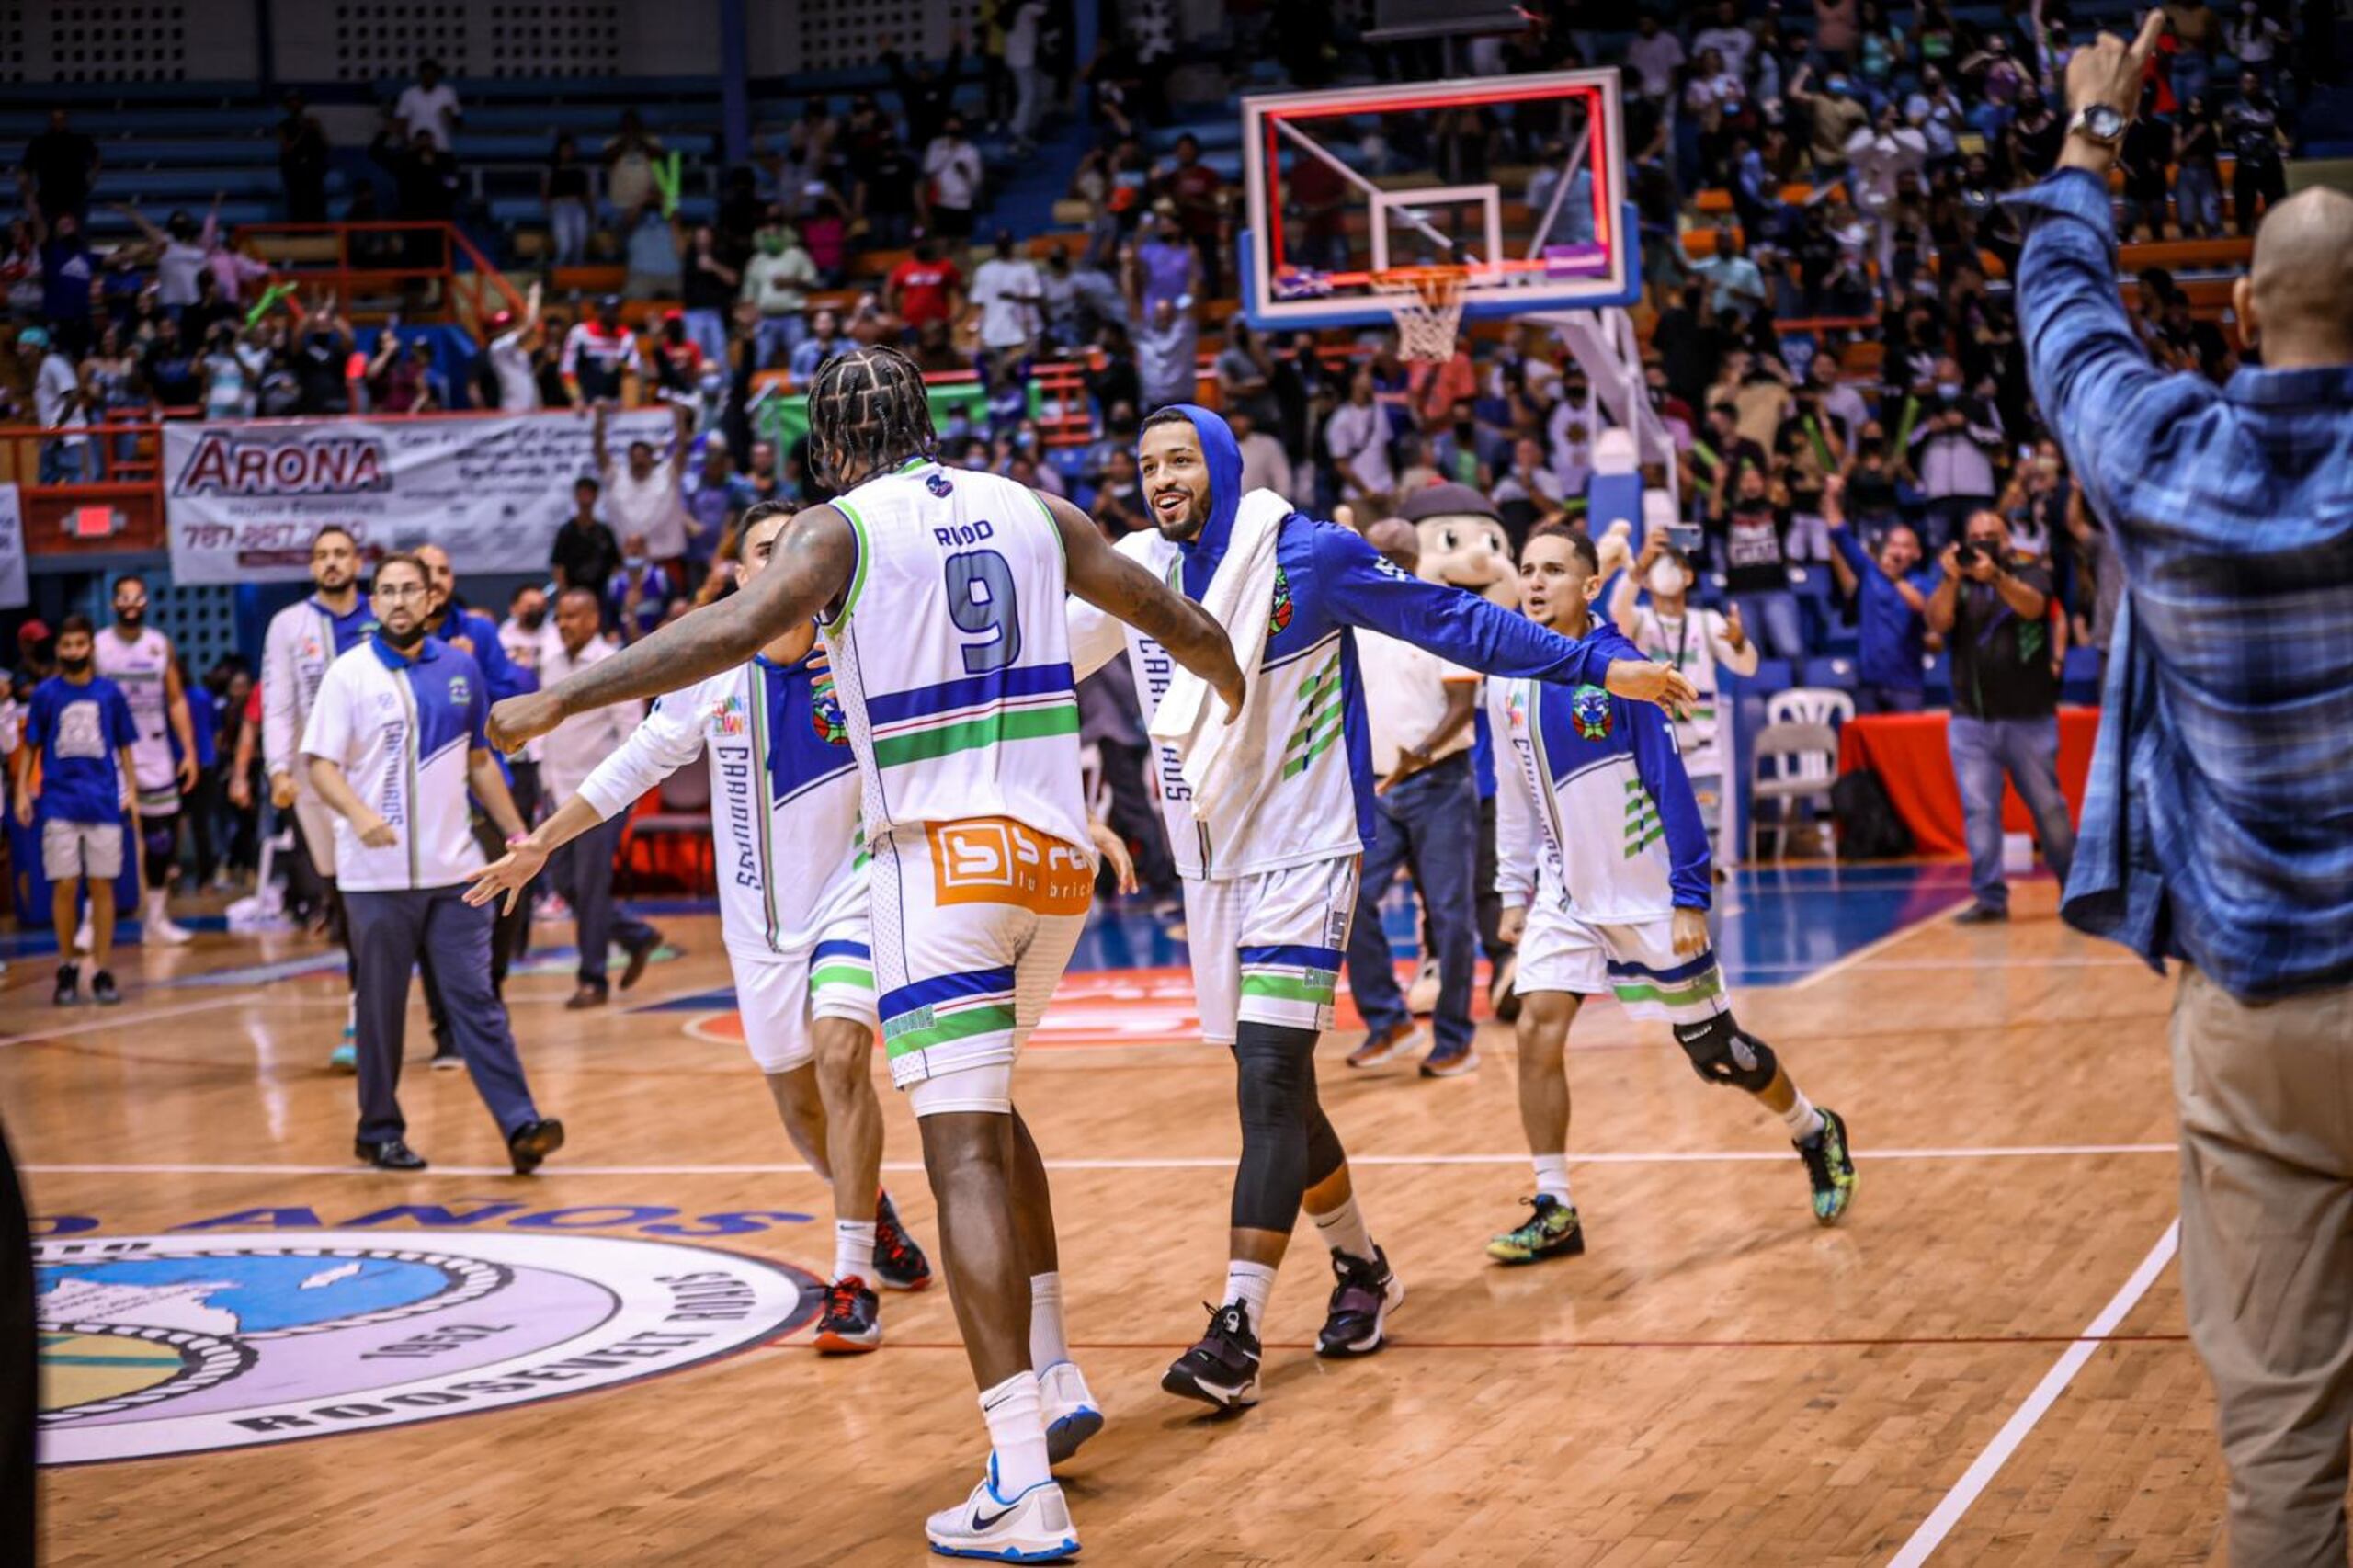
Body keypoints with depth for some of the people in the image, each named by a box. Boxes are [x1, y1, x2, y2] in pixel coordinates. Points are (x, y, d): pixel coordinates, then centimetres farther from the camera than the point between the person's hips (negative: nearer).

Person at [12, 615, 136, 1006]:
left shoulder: (109, 692, 5)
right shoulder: (45, 694, 3)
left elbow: (124, 746, 11)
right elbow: (30, 747, 8)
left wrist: (130, 788, 3)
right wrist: (22, 792, 1)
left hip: (103, 802, 1)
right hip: (59, 802, -1)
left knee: (101, 885, 1)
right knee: (65, 886, -1)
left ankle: (101, 972, 7)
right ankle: (67, 968, 13)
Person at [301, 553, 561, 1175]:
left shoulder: (460, 668, 8)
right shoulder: (350, 674, -3)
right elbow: (321, 764, -8)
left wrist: (516, 831, 13)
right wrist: (358, 813, -26)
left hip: (452, 868, 3)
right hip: (377, 873, -3)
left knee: (476, 1001, -1)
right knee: (382, 1007, 5)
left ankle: (520, 1125, -7)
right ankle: (380, 1131, 17)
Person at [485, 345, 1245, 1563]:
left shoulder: (843, 528, -1)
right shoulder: (1029, 510, 14)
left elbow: (737, 627, -19)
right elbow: (1170, 617, 24)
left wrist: (565, 698, -18)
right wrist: (1235, 684, 44)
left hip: (943, 857, -6)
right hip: (1056, 851, 6)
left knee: (964, 1155, -10)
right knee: (986, 1111, 27)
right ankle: (1048, 1383, 27)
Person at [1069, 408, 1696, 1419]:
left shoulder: (1304, 555, -10)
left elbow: (1449, 620, -5)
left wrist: (1594, 664, -5)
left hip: (1303, 854, -6)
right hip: (1211, 868, 6)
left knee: (1271, 1080, -17)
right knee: (1273, 1089, 13)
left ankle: (1237, 1332, -22)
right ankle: (1363, 1269, 35)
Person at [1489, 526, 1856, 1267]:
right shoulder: (1507, 685, -1)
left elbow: (1672, 785, -16)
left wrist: (1690, 897, -17)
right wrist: (1514, 892, 10)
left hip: (1648, 896, -4)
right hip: (1566, 894, 4)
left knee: (1714, 1051, 7)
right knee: (1536, 1031, -14)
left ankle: (1816, 1133, 35)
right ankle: (1554, 1213, -4)